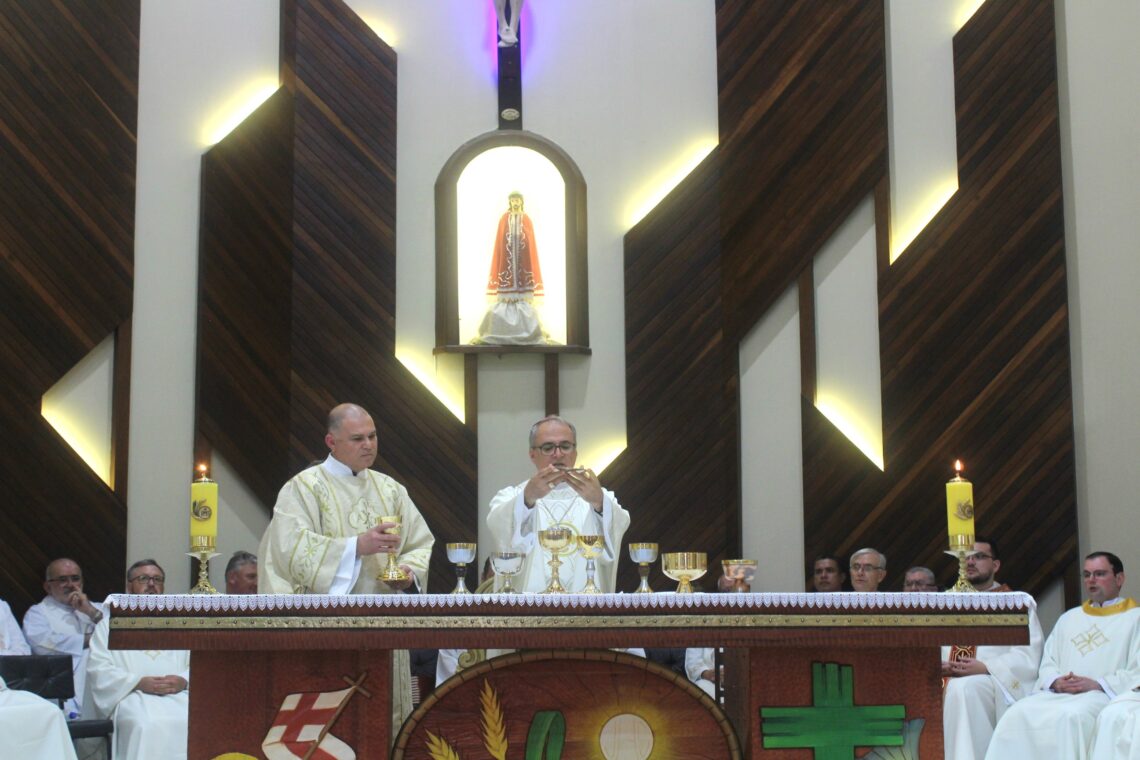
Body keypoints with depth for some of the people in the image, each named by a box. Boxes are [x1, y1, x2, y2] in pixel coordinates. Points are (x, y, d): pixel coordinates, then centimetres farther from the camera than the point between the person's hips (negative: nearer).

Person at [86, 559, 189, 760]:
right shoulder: (110, 624, 20)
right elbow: (98, 670, 5)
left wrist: (184, 681, -8)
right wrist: (139, 682, -10)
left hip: (179, 695, 2)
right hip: (134, 697, -2)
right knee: (147, 725, -37)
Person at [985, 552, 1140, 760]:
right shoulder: (1068, 618, 29)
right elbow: (1047, 664, 21)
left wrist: (1097, 684, -13)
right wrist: (1055, 682, -2)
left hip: (1105, 695, -5)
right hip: (1058, 694, 5)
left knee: (1072, 716, -38)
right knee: (1018, 713, -25)